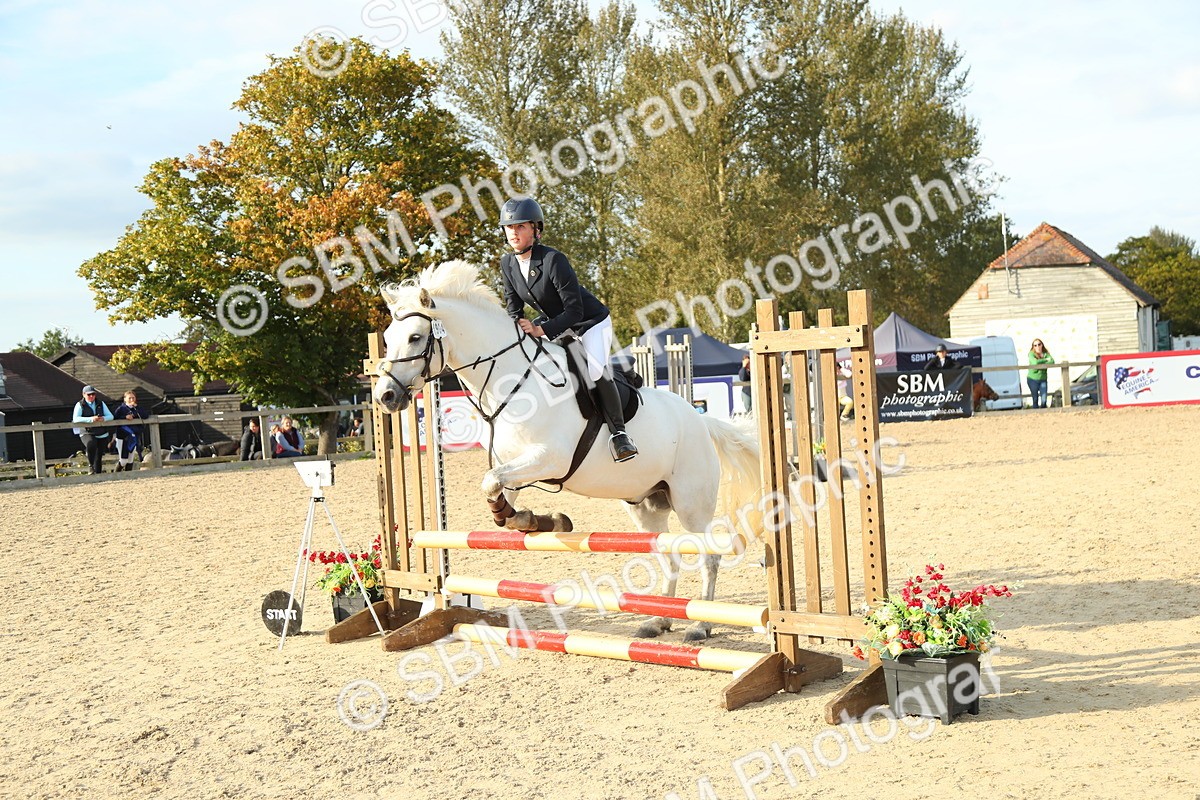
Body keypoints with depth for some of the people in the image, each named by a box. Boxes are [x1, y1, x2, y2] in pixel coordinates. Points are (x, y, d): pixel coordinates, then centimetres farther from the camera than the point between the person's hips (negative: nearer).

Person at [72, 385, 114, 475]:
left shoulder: (101, 403, 10)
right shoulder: (80, 405, -2)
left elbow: (110, 416, 6)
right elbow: (75, 418, -16)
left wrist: (103, 418, -19)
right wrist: (90, 419, -28)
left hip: (102, 434, 4)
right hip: (87, 433, -4)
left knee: (99, 456, 9)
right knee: (91, 444, -35)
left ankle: (98, 473, 24)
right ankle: (91, 464, -15)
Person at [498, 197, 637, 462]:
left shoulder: (553, 260, -28)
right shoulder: (507, 263, -7)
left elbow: (574, 310, -29)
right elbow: (512, 302, 5)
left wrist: (542, 329, -38)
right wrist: (517, 325, -16)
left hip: (590, 322, -8)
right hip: (552, 323, 8)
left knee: (596, 372, -28)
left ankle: (618, 432, -16)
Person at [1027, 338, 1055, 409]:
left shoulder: (1046, 354, 3)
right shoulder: (1031, 354, -7)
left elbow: (1052, 362, -15)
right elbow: (1035, 362, -26)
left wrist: (1041, 364, -24)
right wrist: (1046, 359, -13)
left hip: (1043, 380, 3)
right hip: (1033, 379, -3)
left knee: (1044, 400, -5)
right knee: (1035, 399, -1)